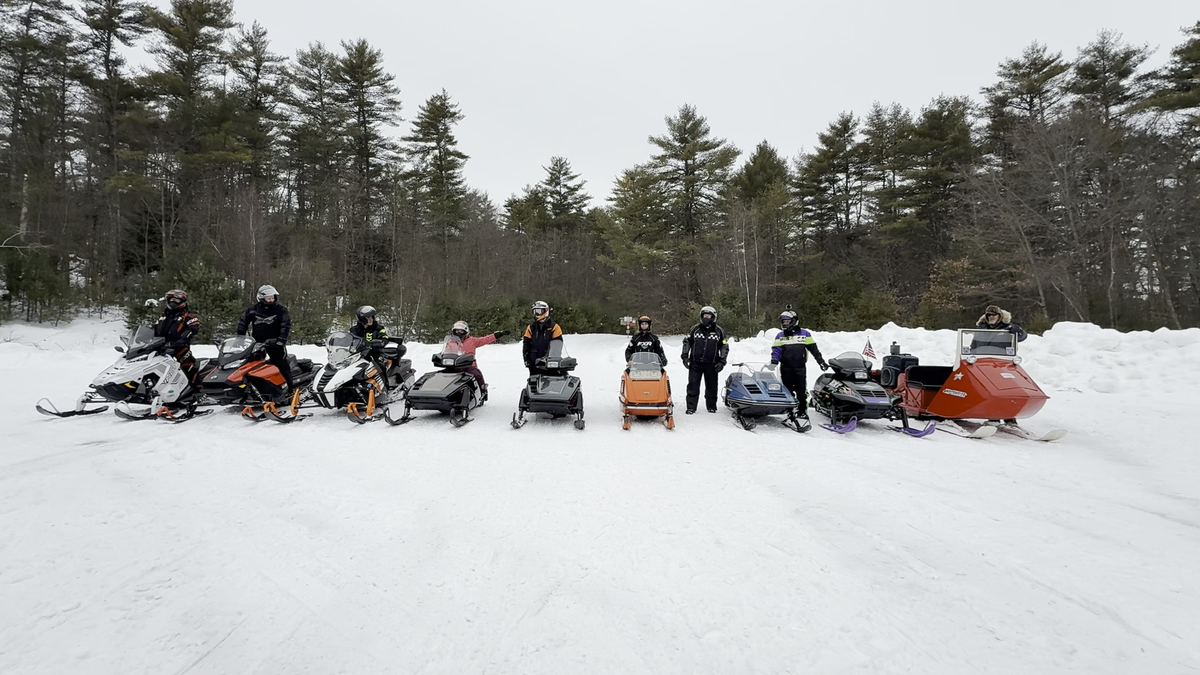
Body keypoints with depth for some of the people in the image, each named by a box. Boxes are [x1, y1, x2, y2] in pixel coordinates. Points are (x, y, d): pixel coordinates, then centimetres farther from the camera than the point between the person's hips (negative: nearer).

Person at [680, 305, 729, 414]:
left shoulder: (719, 331, 5)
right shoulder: (695, 329, 5)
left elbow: (724, 347, 9)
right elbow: (686, 342, 11)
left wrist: (721, 362, 0)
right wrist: (685, 357, 2)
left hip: (711, 364, 0)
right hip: (695, 363, 0)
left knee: (711, 387, 7)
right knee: (693, 386, -1)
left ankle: (711, 406, 20)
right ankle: (691, 407, 4)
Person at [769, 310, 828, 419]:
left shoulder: (804, 334, 6)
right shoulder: (780, 336, 8)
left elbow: (813, 349, 7)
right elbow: (776, 350, 0)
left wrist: (821, 361, 4)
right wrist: (774, 361, -17)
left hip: (800, 369, -1)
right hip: (786, 369, 1)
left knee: (802, 392, 1)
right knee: (788, 392, 4)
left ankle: (803, 411, 11)